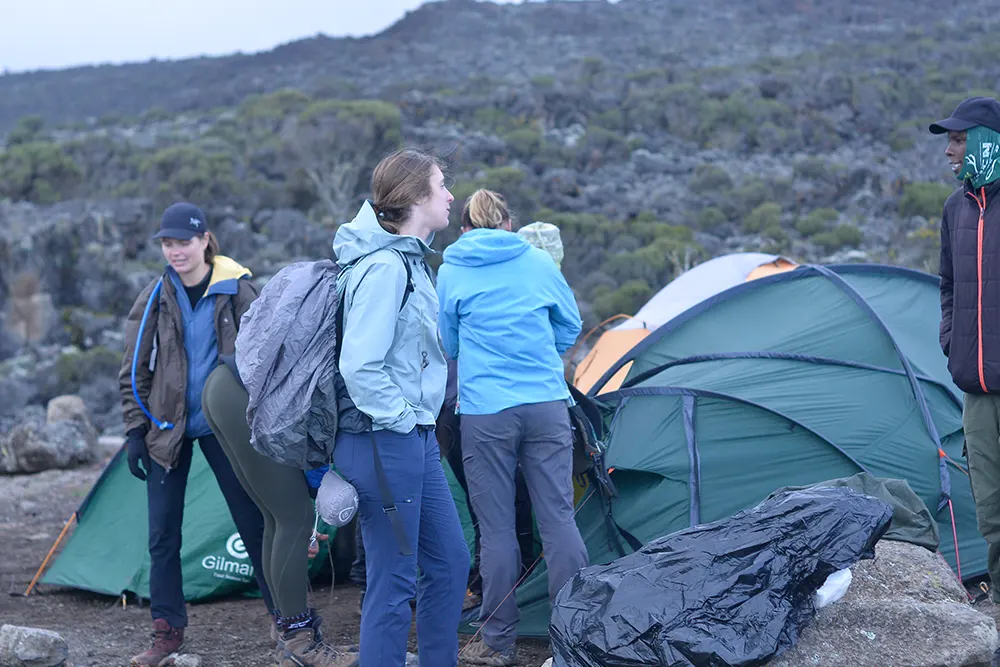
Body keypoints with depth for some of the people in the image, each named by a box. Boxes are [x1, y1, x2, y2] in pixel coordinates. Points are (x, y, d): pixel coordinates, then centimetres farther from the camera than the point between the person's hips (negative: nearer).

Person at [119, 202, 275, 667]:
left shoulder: (237, 291, -6)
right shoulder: (155, 298, -1)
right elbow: (134, 371, 4)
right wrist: (135, 431, -1)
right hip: (167, 427, 2)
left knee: (253, 523, 1)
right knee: (162, 533, 3)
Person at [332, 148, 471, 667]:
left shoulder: (408, 259, 13)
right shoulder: (384, 266, -19)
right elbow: (359, 366, -25)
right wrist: (399, 418, -15)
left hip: (417, 440, 10)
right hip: (386, 445, -10)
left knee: (449, 561, 16)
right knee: (392, 581, -2)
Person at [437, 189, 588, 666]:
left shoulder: (450, 273, 4)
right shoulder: (540, 262, 8)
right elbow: (570, 326, 18)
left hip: (484, 412, -1)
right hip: (547, 403, 2)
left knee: (496, 525, 4)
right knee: (558, 516, 5)